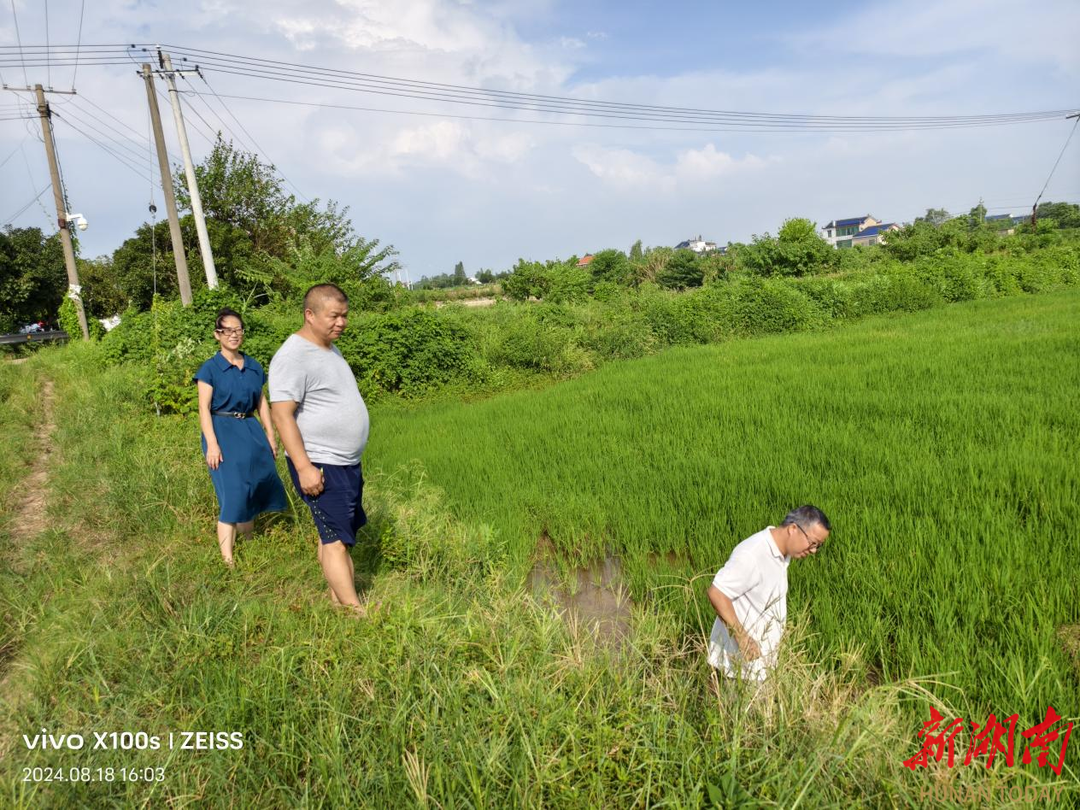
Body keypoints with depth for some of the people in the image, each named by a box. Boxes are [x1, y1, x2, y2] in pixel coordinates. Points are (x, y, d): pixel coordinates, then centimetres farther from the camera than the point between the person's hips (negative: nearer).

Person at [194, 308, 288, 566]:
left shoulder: (254, 367, 11)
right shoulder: (210, 368, -3)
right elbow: (204, 408, -8)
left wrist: (271, 436, 12)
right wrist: (212, 444, -17)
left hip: (251, 431, 5)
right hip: (223, 431, -5)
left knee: (255, 490, 9)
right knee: (233, 494, -10)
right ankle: (228, 560, -5)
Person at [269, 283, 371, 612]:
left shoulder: (330, 349, 13)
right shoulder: (293, 356, -16)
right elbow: (281, 414, -21)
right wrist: (304, 467, -25)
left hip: (348, 463, 9)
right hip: (320, 466, -9)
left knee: (339, 535, 14)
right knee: (336, 540, -6)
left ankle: (337, 600, 24)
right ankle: (356, 612, -3)